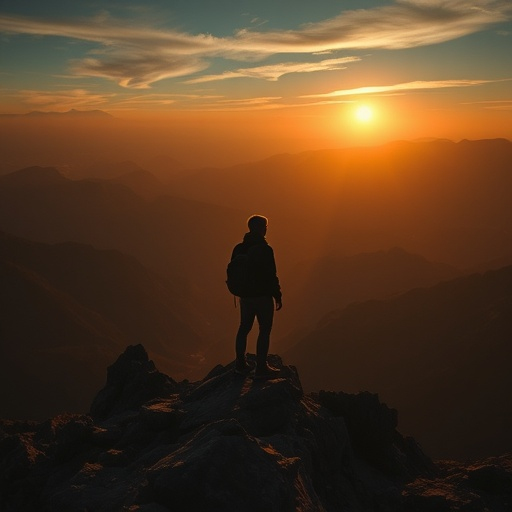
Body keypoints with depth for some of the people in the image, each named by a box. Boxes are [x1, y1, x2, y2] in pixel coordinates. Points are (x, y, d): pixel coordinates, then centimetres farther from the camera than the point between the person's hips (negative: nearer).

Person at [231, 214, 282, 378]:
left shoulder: (239, 248, 2)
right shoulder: (265, 249, -18)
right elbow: (271, 275, -17)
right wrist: (277, 296, -7)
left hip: (245, 295, 7)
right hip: (262, 296, -7)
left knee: (244, 328, 17)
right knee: (264, 330, 4)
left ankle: (241, 364, 25)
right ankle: (261, 367, 7)